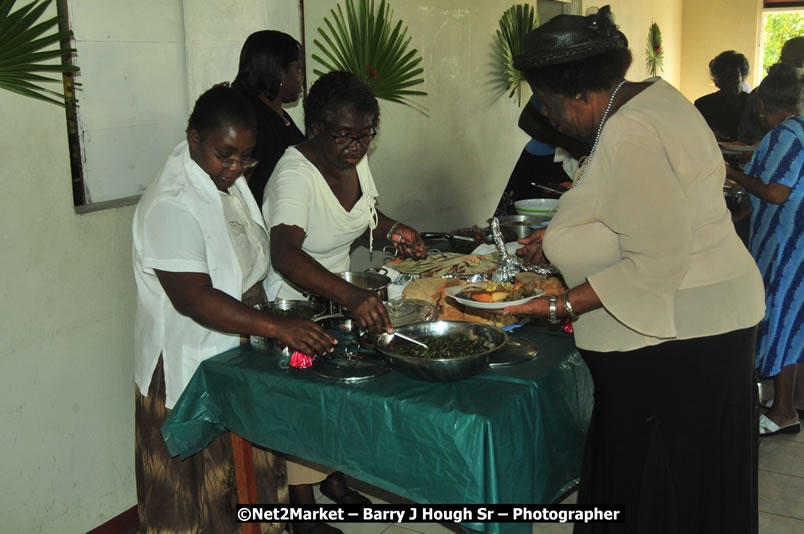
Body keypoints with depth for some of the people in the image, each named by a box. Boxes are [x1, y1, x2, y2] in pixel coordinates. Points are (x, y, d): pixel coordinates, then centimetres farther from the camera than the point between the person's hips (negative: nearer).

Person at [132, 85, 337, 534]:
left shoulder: (230, 180, 5)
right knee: (206, 492, 8)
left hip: (240, 352, 9)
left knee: (251, 473, 21)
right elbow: (193, 298, -31)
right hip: (193, 366, -8)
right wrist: (278, 327, -37)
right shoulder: (172, 205, -24)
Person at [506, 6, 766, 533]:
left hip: (673, 339, -10)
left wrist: (560, 307, -22)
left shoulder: (627, 138, -25)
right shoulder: (653, 94, 6)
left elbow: (658, 262, -27)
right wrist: (556, 237, 15)